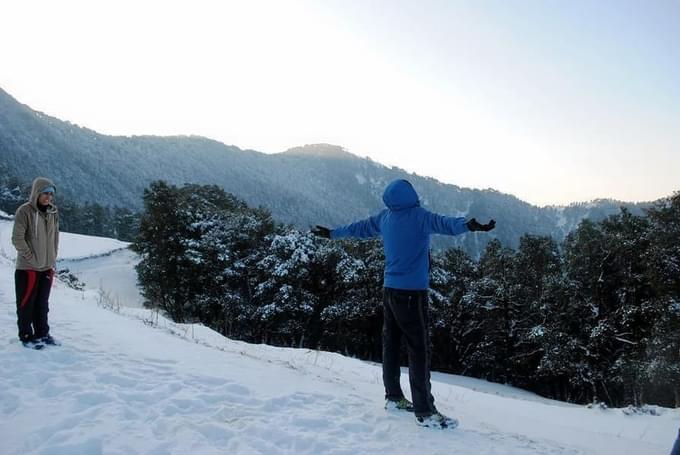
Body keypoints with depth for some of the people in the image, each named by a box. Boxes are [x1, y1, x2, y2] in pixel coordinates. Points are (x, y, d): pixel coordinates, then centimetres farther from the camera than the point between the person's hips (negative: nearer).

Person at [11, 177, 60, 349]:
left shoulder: (53, 212, 5)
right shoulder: (25, 211, -12)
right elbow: (17, 238, -14)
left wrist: (52, 259, 9)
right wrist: (31, 257, -13)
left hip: (47, 267, 5)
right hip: (28, 267, -5)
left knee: (42, 303, 14)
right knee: (27, 303, 4)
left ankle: (42, 333, 25)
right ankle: (26, 336, 14)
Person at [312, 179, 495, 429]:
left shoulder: (385, 217, 8)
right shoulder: (419, 216, -13)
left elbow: (359, 228, 23)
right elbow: (444, 223, -33)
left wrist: (332, 233, 40)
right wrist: (468, 225, -50)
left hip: (390, 289, 8)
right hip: (412, 292, -7)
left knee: (391, 344, 15)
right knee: (419, 349, -6)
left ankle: (393, 396, 27)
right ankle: (425, 412, -5)